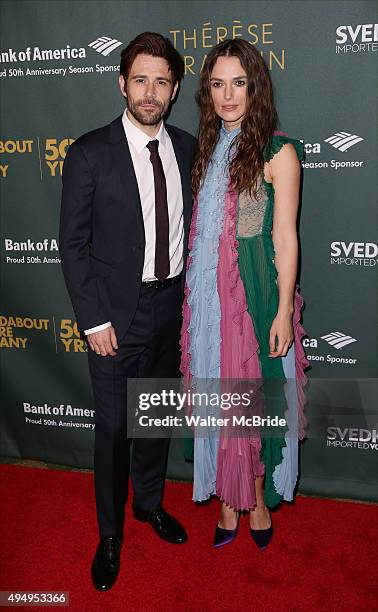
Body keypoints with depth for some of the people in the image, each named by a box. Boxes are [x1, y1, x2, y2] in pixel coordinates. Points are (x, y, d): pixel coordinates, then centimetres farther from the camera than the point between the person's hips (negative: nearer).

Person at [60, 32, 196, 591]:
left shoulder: (188, 149, 3)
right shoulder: (89, 153, -10)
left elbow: (193, 226, 10)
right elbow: (73, 243, -9)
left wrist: (193, 292, 4)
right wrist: (93, 319, -13)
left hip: (173, 306, 4)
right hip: (117, 313, -4)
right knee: (114, 424, 7)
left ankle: (150, 502, 43)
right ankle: (110, 533, 30)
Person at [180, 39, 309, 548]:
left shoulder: (278, 151, -6)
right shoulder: (207, 147, 10)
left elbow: (286, 237, -8)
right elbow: (200, 230, 12)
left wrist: (283, 310, -11)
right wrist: (194, 292, 10)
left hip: (255, 292, -5)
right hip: (208, 293, 5)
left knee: (254, 394, 6)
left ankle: (257, 497, 29)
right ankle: (228, 499, 29)